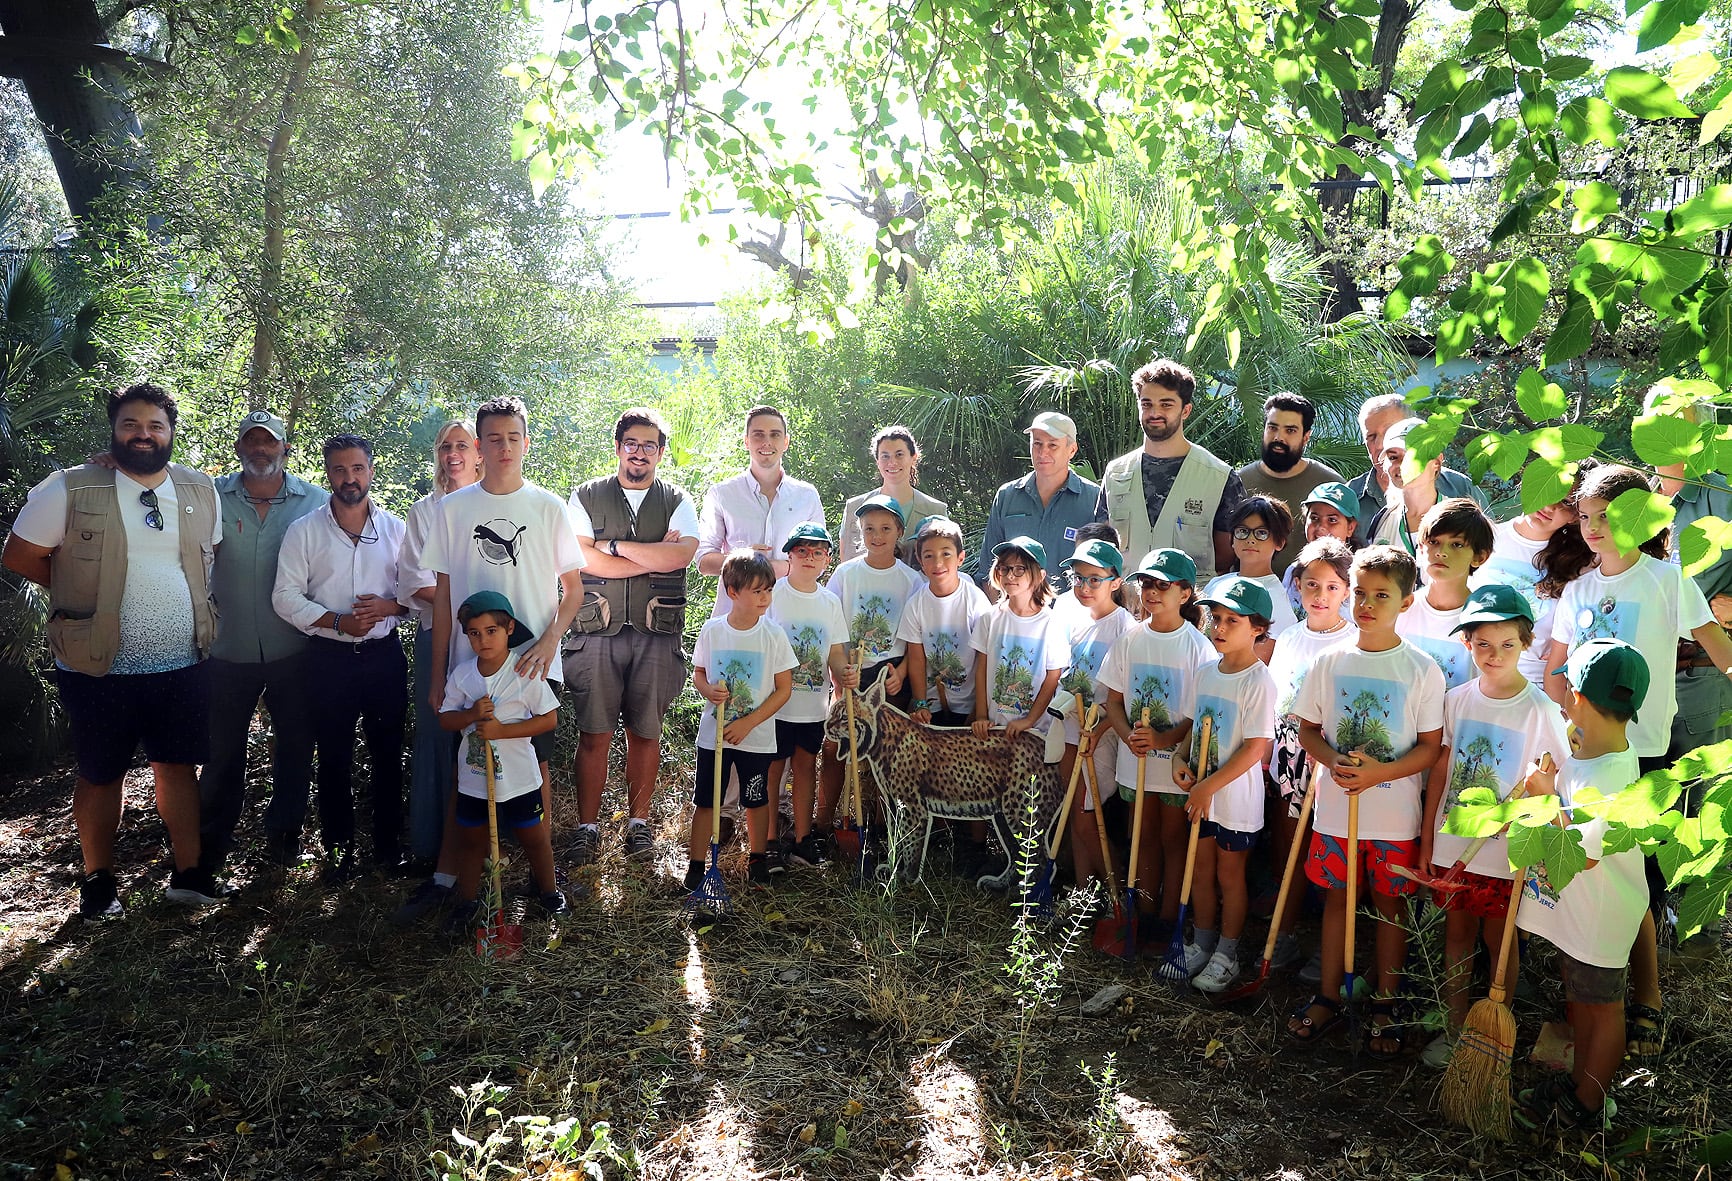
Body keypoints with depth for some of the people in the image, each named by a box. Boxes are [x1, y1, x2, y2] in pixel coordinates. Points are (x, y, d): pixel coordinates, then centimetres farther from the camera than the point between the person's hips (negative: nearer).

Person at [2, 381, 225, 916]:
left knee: (176, 767, 12)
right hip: (100, 670, -3)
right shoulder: (70, 489, -7)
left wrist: (181, 600, 8)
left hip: (183, 666, 3)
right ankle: (97, 881, 27)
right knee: (100, 774, 11)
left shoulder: (201, 491, 5)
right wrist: (83, 594, 3)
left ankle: (189, 873, 23)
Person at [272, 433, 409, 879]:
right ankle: (339, 849, 19)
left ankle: (388, 844, 20)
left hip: (384, 655, 1)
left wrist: (388, 606, -14)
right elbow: (286, 596, -3)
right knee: (334, 757, 7)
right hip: (328, 658, -1)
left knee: (388, 753, 8)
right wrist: (338, 621, -15)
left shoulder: (396, 528, 5)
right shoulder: (304, 531, 2)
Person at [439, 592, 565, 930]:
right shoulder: (462, 674, -4)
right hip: (473, 777, 3)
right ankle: (466, 901, 35)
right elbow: (444, 719, 0)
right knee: (470, 840, 18)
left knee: (533, 837, 13)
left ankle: (549, 890, 35)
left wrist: (501, 730, -22)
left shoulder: (525, 672, -15)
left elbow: (549, 719, -15)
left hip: (519, 778, -3)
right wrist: (471, 715, -21)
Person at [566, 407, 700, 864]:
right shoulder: (587, 497, 8)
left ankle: (638, 822, 19)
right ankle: (588, 827, 11)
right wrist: (656, 556, -8)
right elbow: (586, 560, -7)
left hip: (656, 635, 1)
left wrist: (615, 545, -7)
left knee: (645, 733, 7)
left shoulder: (677, 501, 9)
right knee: (594, 735, 0)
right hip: (597, 633, -1)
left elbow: (681, 554, -9)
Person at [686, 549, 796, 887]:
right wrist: (708, 690, -16)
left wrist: (747, 723, -13)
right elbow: (698, 673, 8)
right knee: (705, 800, 6)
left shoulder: (774, 635, -8)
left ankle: (758, 858, 31)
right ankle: (696, 864, 19)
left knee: (757, 799, 13)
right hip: (713, 733, 0)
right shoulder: (712, 631, -5)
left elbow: (784, 689, -5)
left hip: (757, 736, 0)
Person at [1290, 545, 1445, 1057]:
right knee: (1336, 897, 13)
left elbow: (1432, 747, -6)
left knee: (1390, 905, 10)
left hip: (1395, 814, -2)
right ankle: (1328, 997, 28)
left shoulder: (1422, 670, -7)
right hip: (1335, 808, 2)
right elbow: (1307, 731, 6)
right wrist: (1334, 761, -14)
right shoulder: (1330, 662, 0)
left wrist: (1380, 772, -21)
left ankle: (1384, 1008, 26)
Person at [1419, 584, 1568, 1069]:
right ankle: (1453, 1028, 30)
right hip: (1452, 844, 3)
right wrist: (1426, 840, 6)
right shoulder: (1456, 700, -2)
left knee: (1499, 938, 11)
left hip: (1506, 849, -3)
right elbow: (1440, 770, 4)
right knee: (1457, 932, 15)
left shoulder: (1540, 711, -13)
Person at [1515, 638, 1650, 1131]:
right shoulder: (1581, 750, -3)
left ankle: (1588, 1107, 28)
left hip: (1599, 914, -9)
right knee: (1579, 998, 24)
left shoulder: (1613, 775, -32)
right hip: (1570, 904, 9)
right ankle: (1580, 1081, 42)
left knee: (1602, 1007, 12)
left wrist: (1548, 796, -23)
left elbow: (1583, 852, -30)